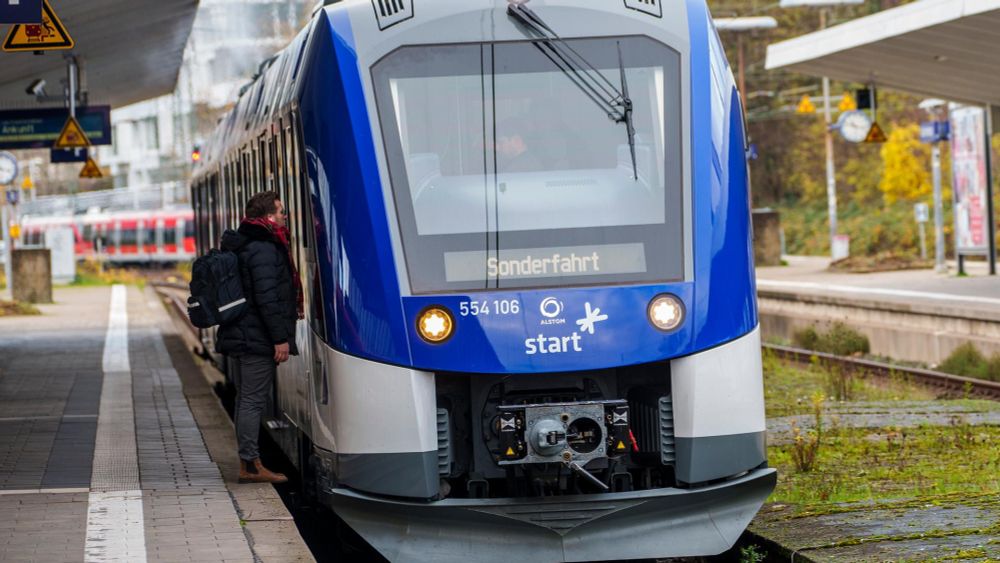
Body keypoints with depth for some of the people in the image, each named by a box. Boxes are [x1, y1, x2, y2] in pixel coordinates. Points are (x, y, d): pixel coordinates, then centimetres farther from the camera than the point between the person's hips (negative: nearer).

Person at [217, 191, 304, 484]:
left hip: (241, 338, 10)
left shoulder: (243, 246, 15)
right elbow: (267, 298, -22)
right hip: (259, 339, -10)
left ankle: (247, 463, 16)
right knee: (253, 400, -8)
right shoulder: (263, 250, -16)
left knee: (246, 399, 12)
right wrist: (280, 338, -20)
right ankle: (251, 465, -7)